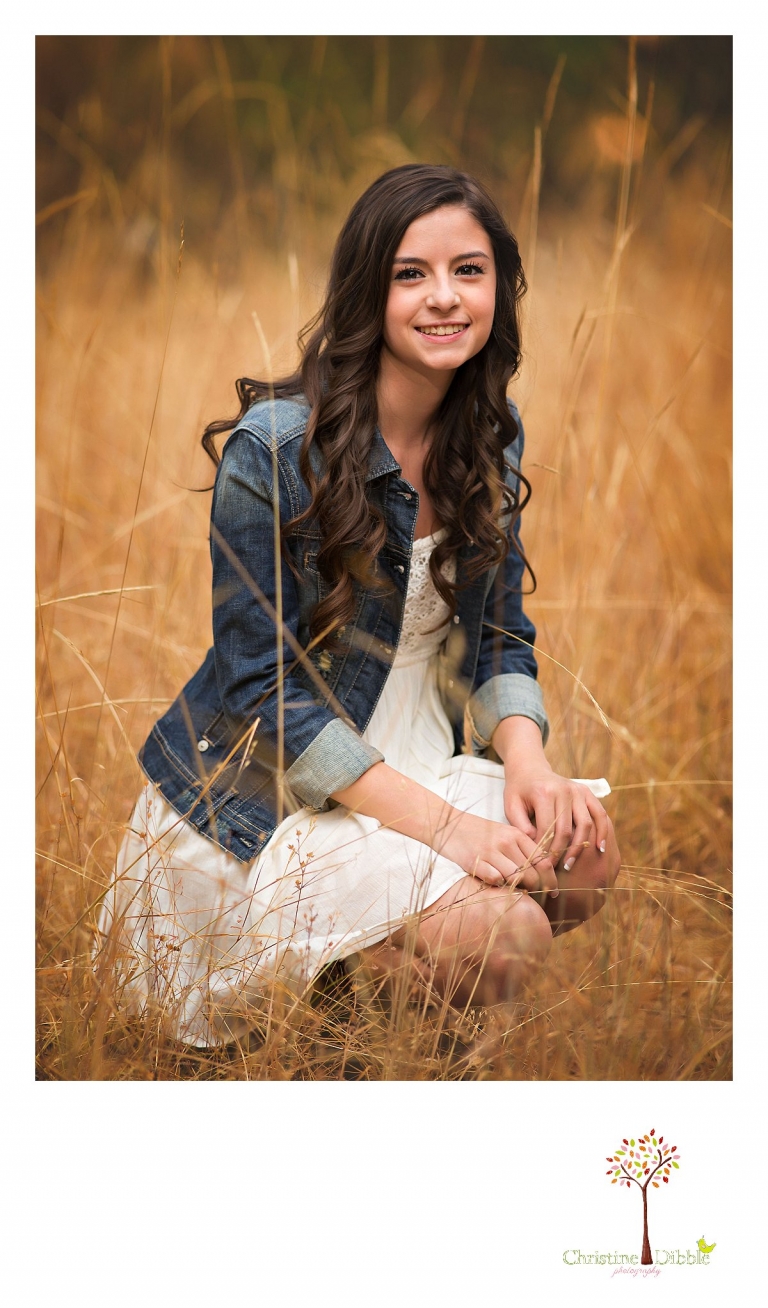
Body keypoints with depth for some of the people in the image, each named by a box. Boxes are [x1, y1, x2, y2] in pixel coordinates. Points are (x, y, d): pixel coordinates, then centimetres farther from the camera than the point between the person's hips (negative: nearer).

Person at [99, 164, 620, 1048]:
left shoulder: (489, 438, 2)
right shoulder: (274, 449, -19)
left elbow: (501, 638, 9)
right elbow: (264, 688, -19)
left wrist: (526, 760, -14)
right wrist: (439, 823, -25)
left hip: (418, 762, 7)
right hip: (263, 796, -7)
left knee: (587, 855, -19)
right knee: (503, 938, -25)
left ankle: (355, 953, 1)